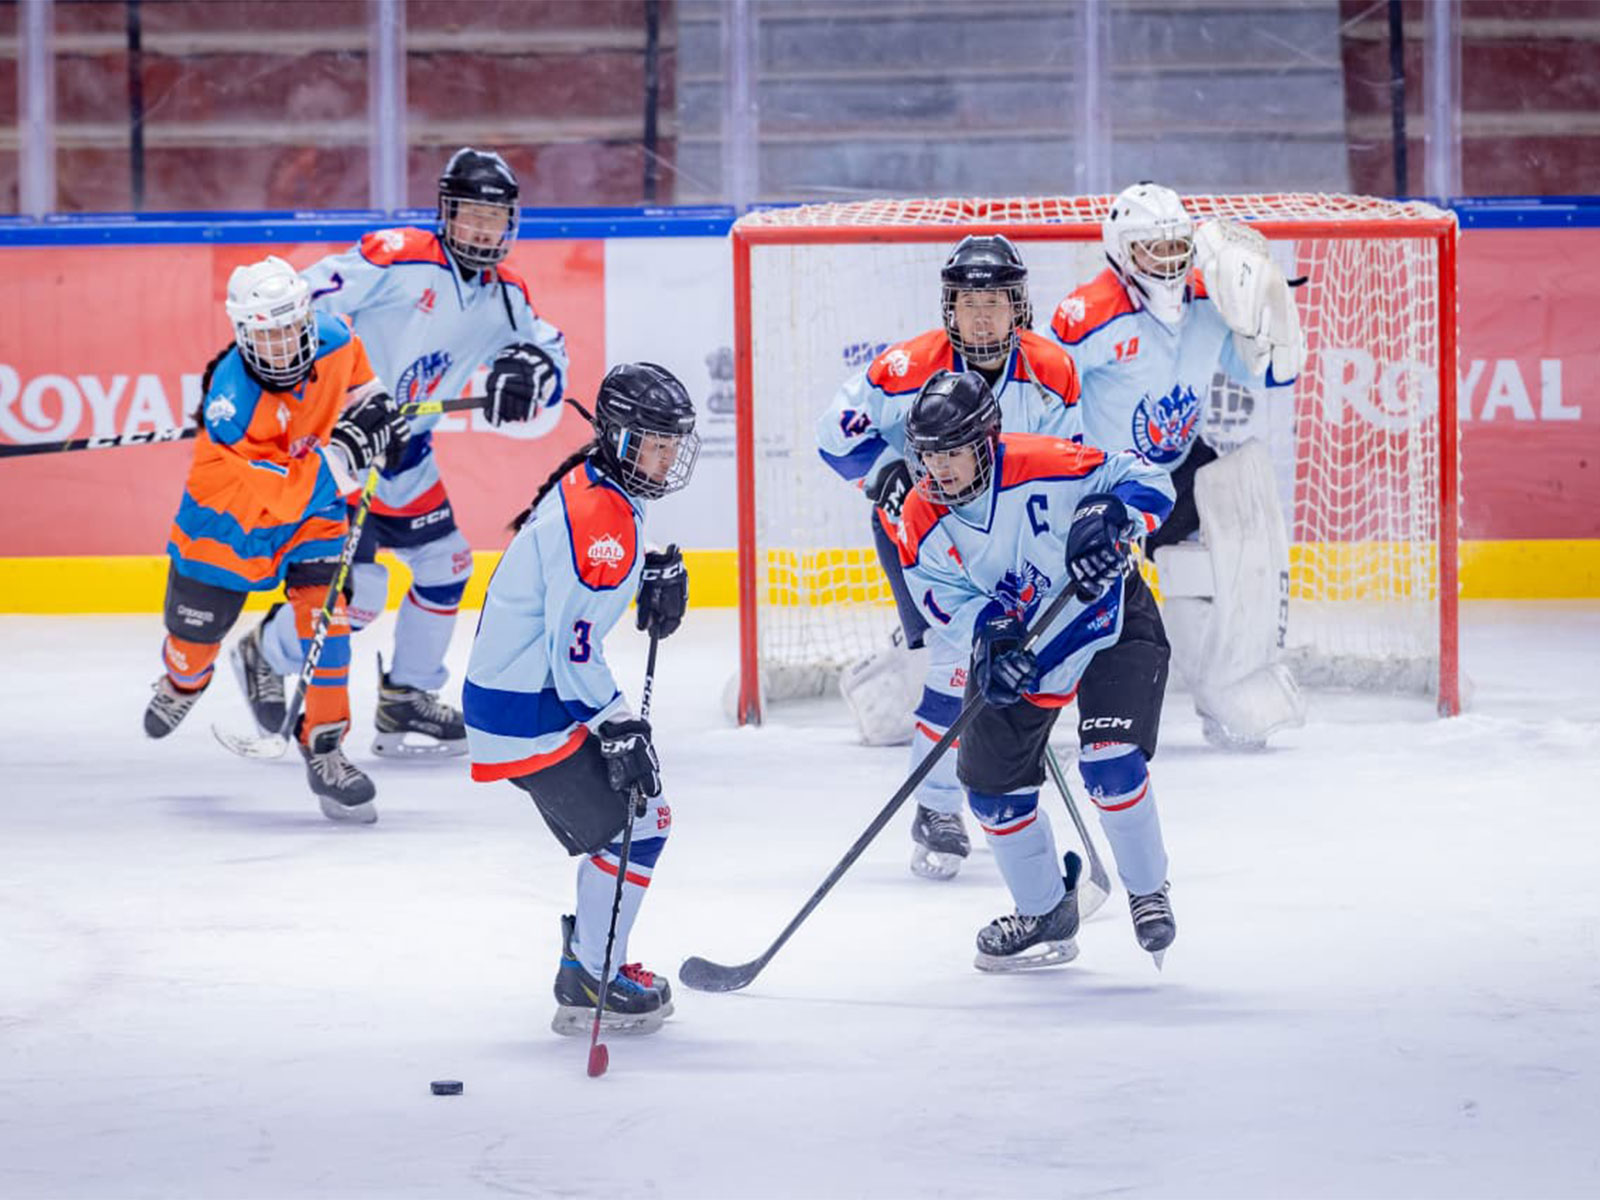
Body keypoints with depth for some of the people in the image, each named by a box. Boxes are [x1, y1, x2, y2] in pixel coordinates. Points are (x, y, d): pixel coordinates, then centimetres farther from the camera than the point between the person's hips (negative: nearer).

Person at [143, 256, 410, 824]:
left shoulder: (333, 338, -21)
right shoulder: (232, 400, -37)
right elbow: (271, 499, -40)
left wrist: (375, 404, -3)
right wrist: (346, 453, -46)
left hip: (313, 501, 3)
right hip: (228, 511, -3)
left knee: (324, 607, -17)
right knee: (198, 627, 14)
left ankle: (325, 747, -9)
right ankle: (184, 679, 53)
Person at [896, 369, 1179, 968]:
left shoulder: (1044, 467, -28)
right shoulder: (922, 523, -15)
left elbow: (1148, 482, -22)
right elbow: (948, 598, -13)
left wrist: (1109, 517, -42)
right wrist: (991, 635, -33)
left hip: (1109, 621, -5)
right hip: (1015, 643, 5)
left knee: (1111, 763, -21)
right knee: (991, 783, 4)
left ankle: (1148, 892, 3)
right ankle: (1046, 912, 25)